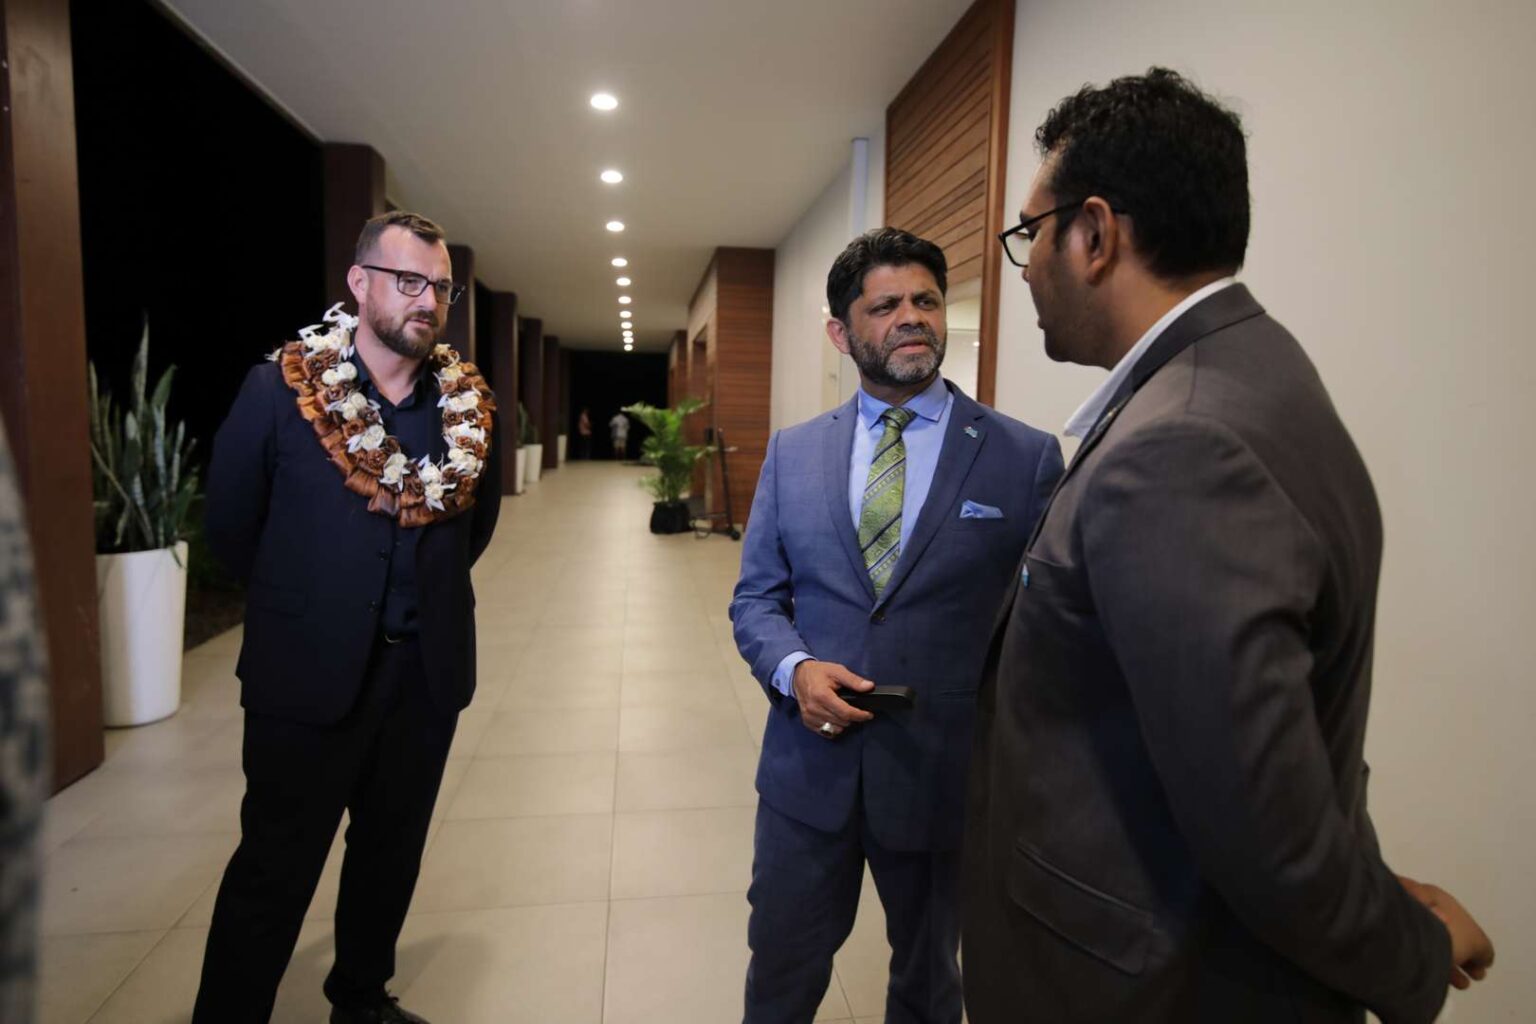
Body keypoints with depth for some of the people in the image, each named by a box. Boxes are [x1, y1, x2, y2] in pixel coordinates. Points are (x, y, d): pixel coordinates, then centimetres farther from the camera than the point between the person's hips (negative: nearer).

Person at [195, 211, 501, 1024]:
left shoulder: (471, 405, -2)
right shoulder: (279, 388, -11)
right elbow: (230, 528, 0)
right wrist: (300, 606, 9)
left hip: (427, 668, 4)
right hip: (309, 671, -4)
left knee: (392, 856, 20)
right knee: (274, 872, 9)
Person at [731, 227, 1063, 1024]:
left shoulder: (1027, 457, -7)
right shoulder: (792, 453, 2)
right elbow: (756, 596, 5)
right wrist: (793, 668, -15)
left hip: (947, 771, -1)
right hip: (809, 766, 2)